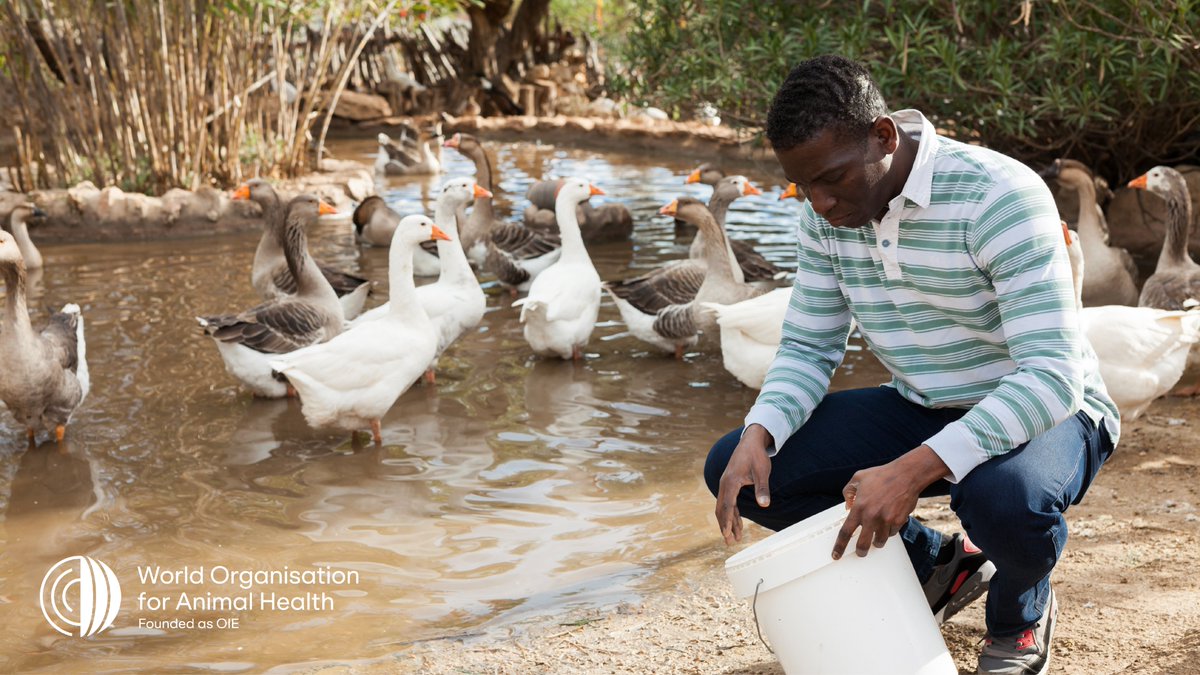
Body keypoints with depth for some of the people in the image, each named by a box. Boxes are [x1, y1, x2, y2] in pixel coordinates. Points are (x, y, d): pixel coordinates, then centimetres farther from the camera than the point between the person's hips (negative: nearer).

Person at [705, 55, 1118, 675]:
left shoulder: (1000, 197, -27)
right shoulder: (827, 214, -7)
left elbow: (1052, 375, -33)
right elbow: (808, 349, 2)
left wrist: (913, 470, -43)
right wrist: (757, 434, -20)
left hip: (1046, 413, -6)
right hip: (922, 410, 6)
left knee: (1008, 500, -42)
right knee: (734, 472, -10)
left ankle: (1021, 611, -1)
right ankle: (939, 567, 9)